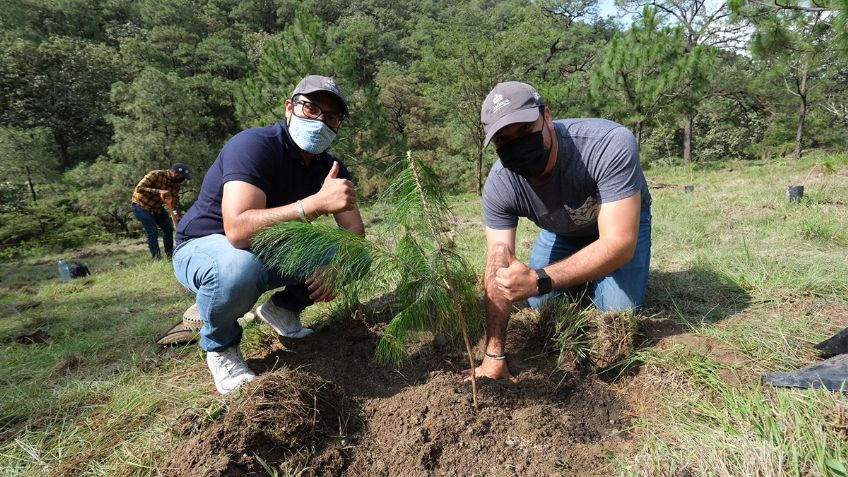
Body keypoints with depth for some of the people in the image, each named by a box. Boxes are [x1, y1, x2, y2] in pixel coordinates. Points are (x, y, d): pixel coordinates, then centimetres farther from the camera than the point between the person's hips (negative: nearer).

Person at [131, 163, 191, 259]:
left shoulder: (175, 183, -8)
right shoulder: (155, 175, -27)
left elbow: (175, 201, -8)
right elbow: (139, 188, -34)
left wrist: (177, 216, -22)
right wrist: (158, 191, -42)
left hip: (157, 207, 7)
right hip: (141, 205, -7)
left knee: (168, 228, 5)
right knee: (153, 233, -11)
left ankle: (170, 256, 16)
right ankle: (157, 258, -2)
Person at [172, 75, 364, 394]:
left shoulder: (331, 167, -6)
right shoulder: (253, 145, -27)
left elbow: (354, 231, -7)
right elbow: (238, 230, -42)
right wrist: (317, 203, -52)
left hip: (275, 252, 6)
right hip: (204, 247, -6)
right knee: (238, 267, -41)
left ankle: (283, 308, 13)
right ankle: (220, 347, -8)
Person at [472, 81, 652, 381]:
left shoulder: (611, 145, -41)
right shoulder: (499, 186, -30)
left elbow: (620, 243, -44)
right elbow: (498, 272, -28)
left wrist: (540, 280, -55)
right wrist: (494, 354, -30)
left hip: (621, 221, -2)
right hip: (561, 230, 3)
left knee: (619, 308, -15)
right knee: (538, 302, -3)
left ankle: (590, 275, 19)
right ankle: (580, 273, 27)